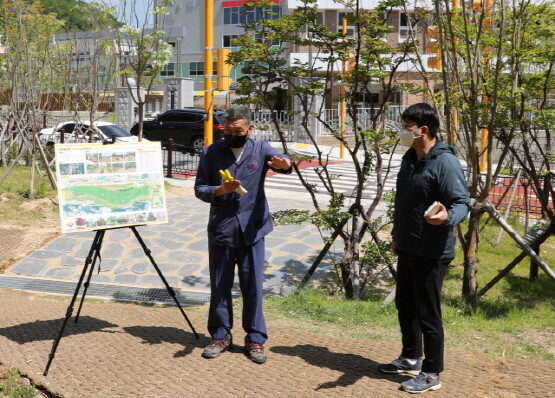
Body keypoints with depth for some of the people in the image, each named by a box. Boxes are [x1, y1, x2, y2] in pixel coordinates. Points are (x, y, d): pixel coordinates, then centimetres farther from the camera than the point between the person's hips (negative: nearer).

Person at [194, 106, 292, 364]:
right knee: (220, 286, 8)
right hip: (220, 229, 1)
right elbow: (199, 189, 1)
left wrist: (283, 163, -45)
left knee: (253, 286, 2)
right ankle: (220, 336, 23)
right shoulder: (211, 153, 1)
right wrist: (221, 190, -19)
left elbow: (282, 162, -20)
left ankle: (255, 339, 14)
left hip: (252, 230, -1)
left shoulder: (261, 149, 0)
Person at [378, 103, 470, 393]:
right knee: (405, 305, 19)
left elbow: (462, 202, -21)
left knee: (428, 314, 1)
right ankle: (411, 358, 36)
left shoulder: (445, 163, -19)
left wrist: (447, 217, -43)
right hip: (407, 249, 9)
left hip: (432, 253, -9)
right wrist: (397, 236, 22)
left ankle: (432, 373, 15)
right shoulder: (409, 158, 9)